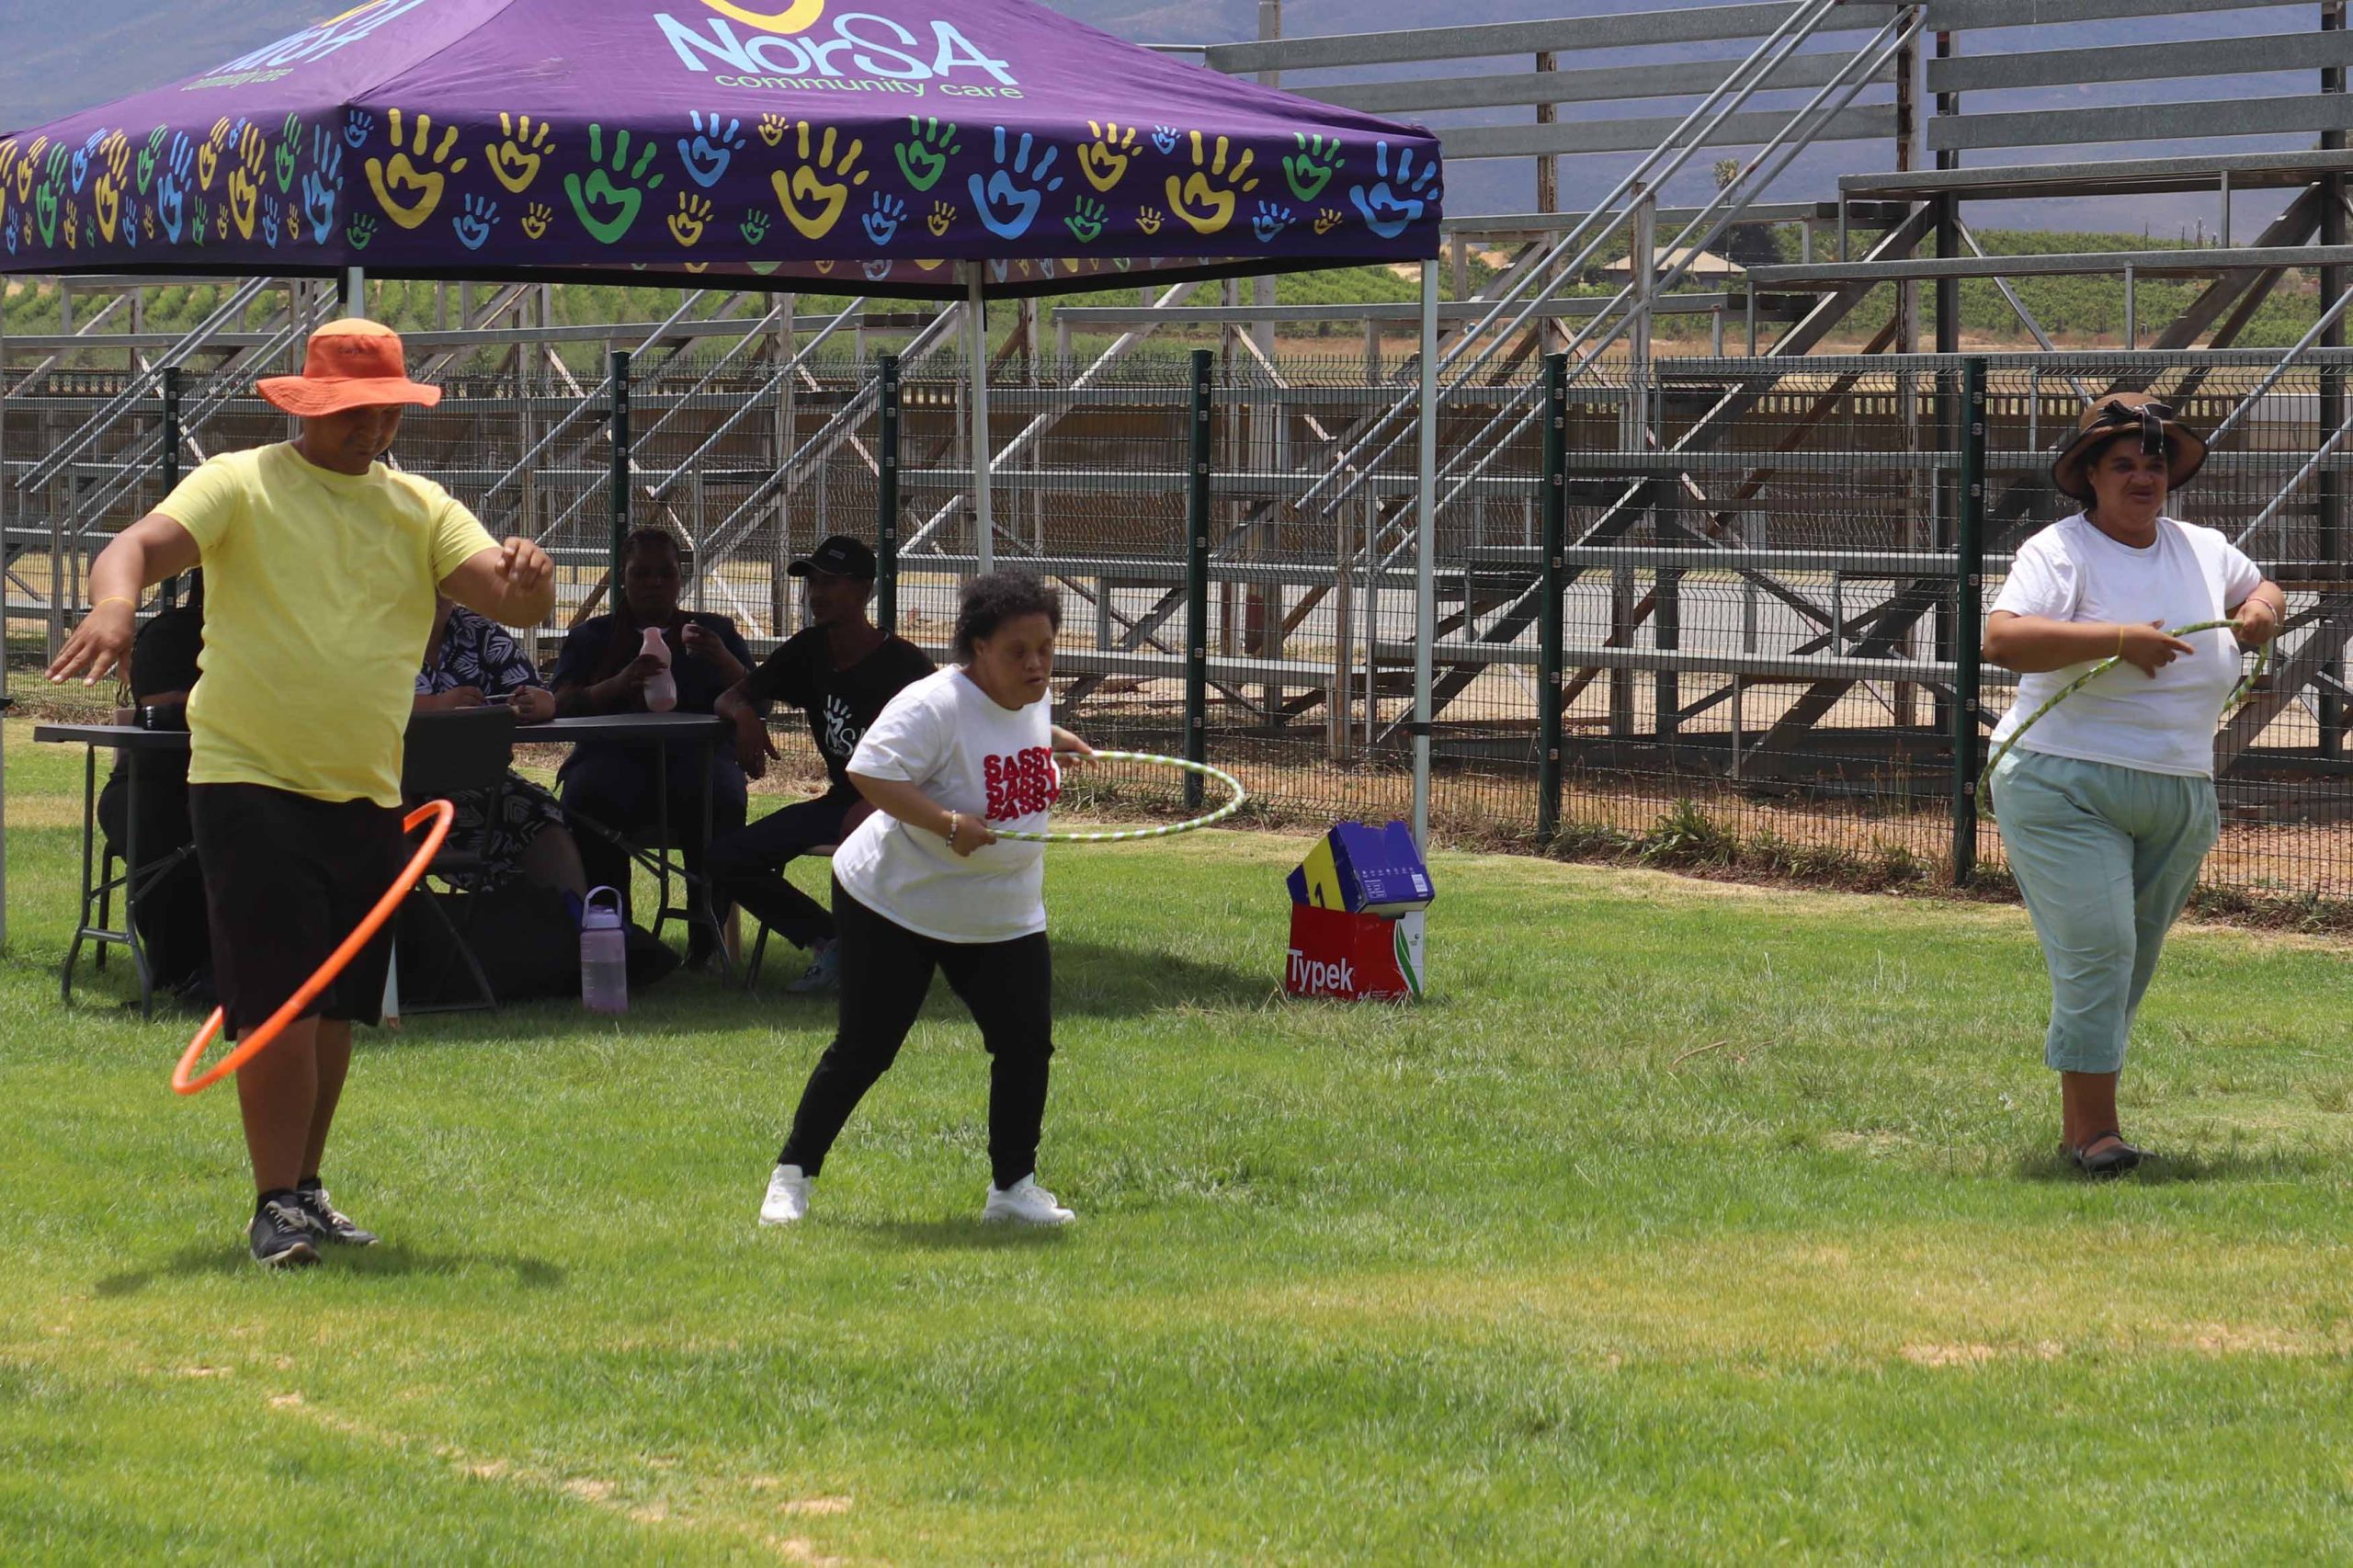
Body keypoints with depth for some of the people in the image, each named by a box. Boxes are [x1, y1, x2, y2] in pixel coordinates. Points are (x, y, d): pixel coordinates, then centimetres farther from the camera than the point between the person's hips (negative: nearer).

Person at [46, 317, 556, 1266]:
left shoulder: (422, 510, 10)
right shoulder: (241, 485, -3)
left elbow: (510, 603, -2)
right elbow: (140, 547, -17)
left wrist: (526, 579, -27)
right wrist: (115, 602, -41)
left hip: (367, 795, 5)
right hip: (250, 783, -5)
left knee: (336, 1008, 10)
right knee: (278, 1001, -11)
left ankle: (306, 1189, 22)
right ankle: (276, 1205, -6)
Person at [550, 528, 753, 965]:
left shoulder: (714, 633, 23)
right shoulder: (592, 637, 22)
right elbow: (562, 705, 5)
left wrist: (723, 661, -9)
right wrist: (622, 683, -13)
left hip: (694, 752, 0)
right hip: (616, 754, 0)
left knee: (716, 797, -36)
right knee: (590, 796, -36)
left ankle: (707, 928, -28)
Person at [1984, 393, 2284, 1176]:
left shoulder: (2204, 551, 12)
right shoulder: (2060, 552, -8)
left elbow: (2260, 588, 33)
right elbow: (2001, 639, -23)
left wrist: (2262, 608, 7)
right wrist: (2117, 638, -29)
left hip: (2180, 799, 6)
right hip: (2065, 788, -6)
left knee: (2129, 965, 10)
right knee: (2095, 951, -15)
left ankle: (2080, 1126, 19)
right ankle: (2092, 1130, -10)